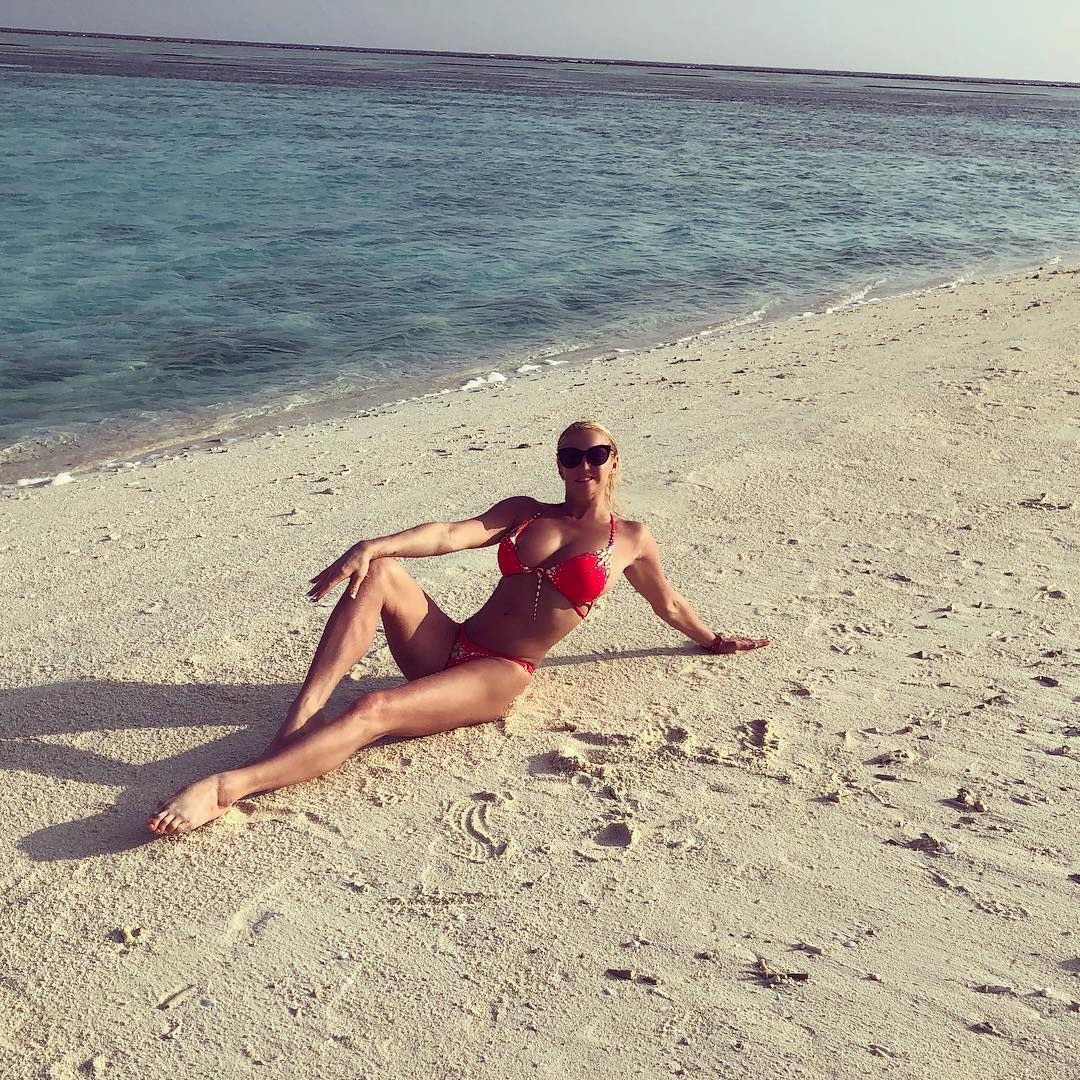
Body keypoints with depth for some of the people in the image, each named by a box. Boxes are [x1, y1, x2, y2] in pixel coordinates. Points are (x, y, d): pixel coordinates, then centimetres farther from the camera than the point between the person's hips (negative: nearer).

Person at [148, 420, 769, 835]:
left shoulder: (630, 540, 9)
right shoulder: (525, 513, 16)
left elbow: (668, 603, 27)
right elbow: (451, 534, -1)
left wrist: (713, 641, 40)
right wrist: (372, 545, -18)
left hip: (501, 678, -4)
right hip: (446, 648, 4)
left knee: (374, 712, -31)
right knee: (378, 573, -26)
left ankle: (228, 787, -41)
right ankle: (301, 719, -32)